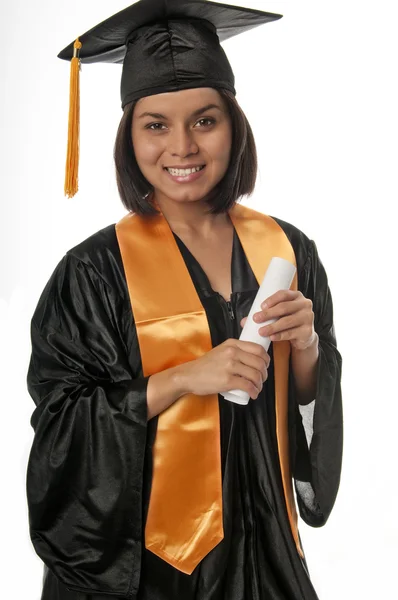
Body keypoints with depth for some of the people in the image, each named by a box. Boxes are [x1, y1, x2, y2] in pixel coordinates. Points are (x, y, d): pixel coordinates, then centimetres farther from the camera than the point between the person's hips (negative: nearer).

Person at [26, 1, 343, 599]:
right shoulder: (96, 271, -13)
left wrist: (305, 348, -17)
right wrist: (181, 378, -24)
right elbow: (60, 423, -13)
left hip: (263, 543, 4)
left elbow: (313, 407, 3)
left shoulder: (289, 251, -2)